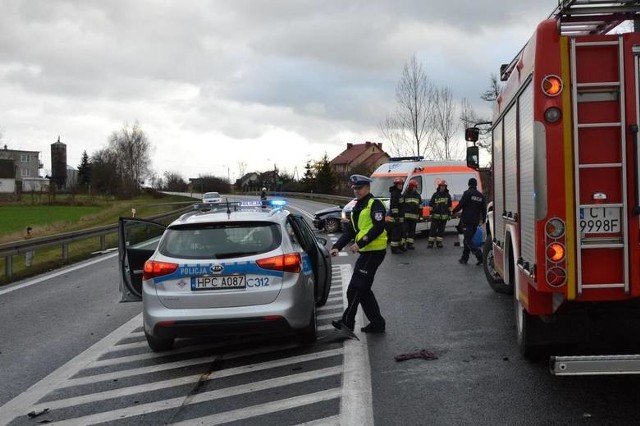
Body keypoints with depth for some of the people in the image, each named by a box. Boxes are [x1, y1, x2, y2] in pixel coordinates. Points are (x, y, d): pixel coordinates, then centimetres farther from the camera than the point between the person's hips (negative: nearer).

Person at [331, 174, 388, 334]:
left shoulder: (375, 204, -8)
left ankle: (348, 322, 2)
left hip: (374, 251, -10)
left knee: (356, 288, -7)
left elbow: (379, 227, -20)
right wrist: (337, 247, 2)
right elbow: (349, 231, 16)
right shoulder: (357, 208, 20)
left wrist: (360, 243, -23)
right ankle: (377, 322, 18)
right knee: (363, 289, 11)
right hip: (365, 252, 10)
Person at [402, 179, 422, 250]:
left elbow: (420, 206, 19)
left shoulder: (417, 195, 16)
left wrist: (420, 215, 14)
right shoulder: (405, 194, 0)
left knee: (412, 230, 7)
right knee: (405, 230, -8)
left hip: (414, 217, 5)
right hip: (406, 216, -5)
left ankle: (410, 244, 13)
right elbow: (401, 205, -2)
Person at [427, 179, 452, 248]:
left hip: (444, 216, 2)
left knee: (441, 230, 6)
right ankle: (431, 242, 0)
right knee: (433, 229, -4)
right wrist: (431, 213, 0)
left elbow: (449, 205, 12)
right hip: (435, 216, -2)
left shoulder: (447, 195, 8)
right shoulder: (435, 195, 3)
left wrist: (449, 215, 8)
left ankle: (439, 242, 13)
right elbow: (431, 204, 5)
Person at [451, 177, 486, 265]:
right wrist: (483, 219, 27)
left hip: (467, 220, -7)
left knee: (468, 240, -7)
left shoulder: (467, 193, -9)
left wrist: (454, 211, 4)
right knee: (468, 239, 16)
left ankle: (480, 256, -21)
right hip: (475, 221, 7)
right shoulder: (481, 195, 11)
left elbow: (461, 204, -12)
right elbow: (484, 209, 14)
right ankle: (464, 259, 19)